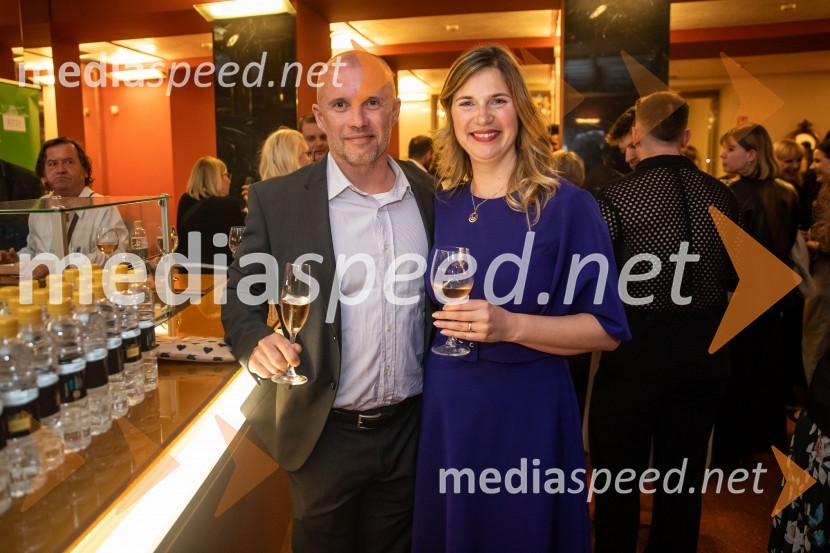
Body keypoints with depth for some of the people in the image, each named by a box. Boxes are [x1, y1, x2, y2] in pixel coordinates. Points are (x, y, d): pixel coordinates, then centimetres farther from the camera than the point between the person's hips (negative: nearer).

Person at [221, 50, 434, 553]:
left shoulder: (432, 194, -2)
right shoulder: (277, 200, -11)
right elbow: (240, 304, -5)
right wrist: (258, 344, -26)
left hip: (413, 429, 3)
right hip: (326, 435, -2)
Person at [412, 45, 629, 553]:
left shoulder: (569, 206, -10)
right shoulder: (438, 206, 3)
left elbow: (607, 329, -12)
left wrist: (510, 326, -23)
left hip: (527, 412, -4)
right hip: (443, 409, 4)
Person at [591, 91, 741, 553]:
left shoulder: (619, 196, -14)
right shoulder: (721, 195, 0)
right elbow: (734, 278, 9)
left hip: (638, 345, -4)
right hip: (705, 349, 5)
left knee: (620, 475, 11)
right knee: (684, 477, 18)